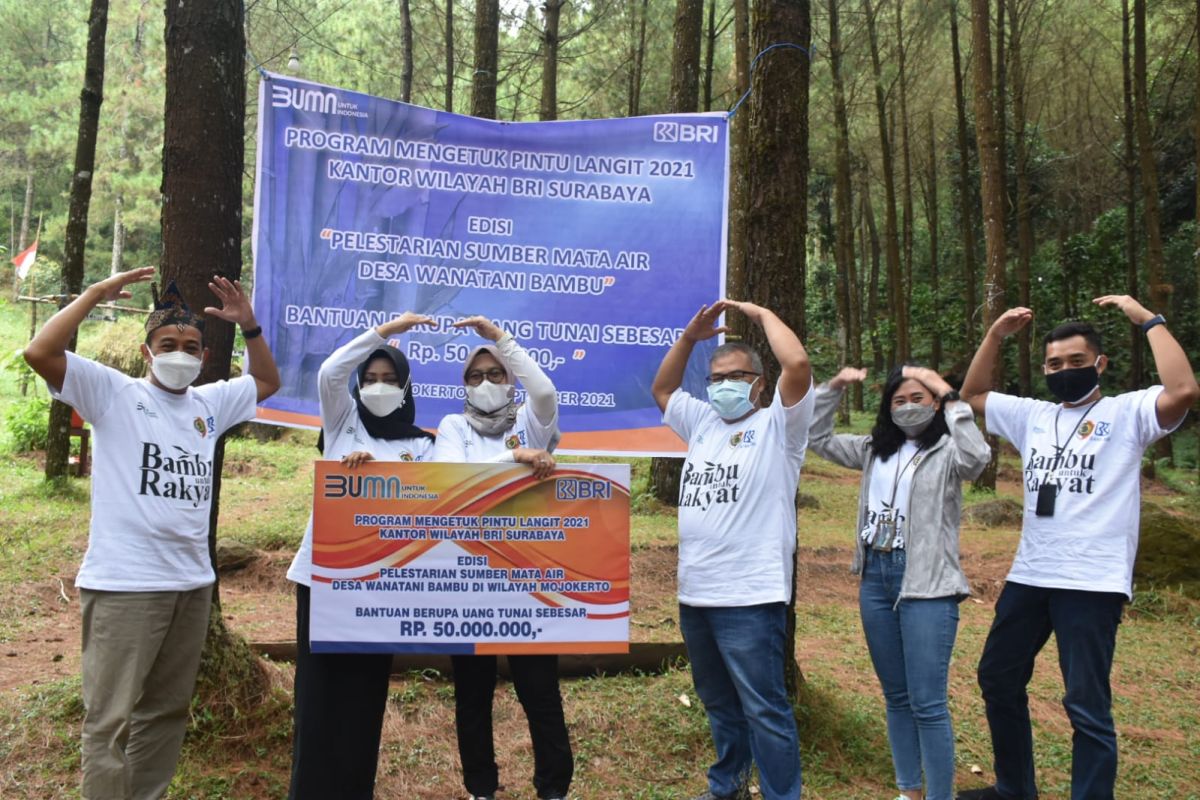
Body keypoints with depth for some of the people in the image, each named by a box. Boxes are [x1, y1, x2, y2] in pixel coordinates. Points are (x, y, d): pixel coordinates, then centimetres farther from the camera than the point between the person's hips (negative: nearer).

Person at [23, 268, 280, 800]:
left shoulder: (209, 403, 13)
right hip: (124, 582, -6)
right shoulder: (113, 393, -3)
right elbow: (39, 354, -15)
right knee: (110, 717, 0)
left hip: (192, 581, 6)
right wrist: (94, 295, -12)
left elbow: (268, 381, 24)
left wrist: (248, 324, 11)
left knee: (167, 709, 18)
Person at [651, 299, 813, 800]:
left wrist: (760, 314, -5)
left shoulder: (777, 425, -3)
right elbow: (661, 388, 26)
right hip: (694, 594, 8)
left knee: (764, 708, -2)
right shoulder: (703, 423, 16)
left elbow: (797, 365, -18)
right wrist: (690, 336, 15)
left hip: (749, 597, -7)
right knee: (718, 701, 21)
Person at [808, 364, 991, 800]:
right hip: (874, 579, 6)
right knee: (896, 697, 16)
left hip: (927, 585, -6)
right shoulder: (875, 449, 12)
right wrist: (833, 387, 4)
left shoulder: (947, 451, -5)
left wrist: (949, 397, -24)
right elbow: (816, 438, 16)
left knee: (927, 703, -4)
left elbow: (977, 457, -28)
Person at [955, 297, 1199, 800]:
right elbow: (972, 394, 20)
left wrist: (1147, 319, -16)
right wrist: (996, 334, 10)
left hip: (1092, 584, -7)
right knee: (998, 679, 17)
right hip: (1028, 576, 7)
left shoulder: (1126, 412, -4)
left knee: (1087, 706, -2)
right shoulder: (1033, 416, 13)